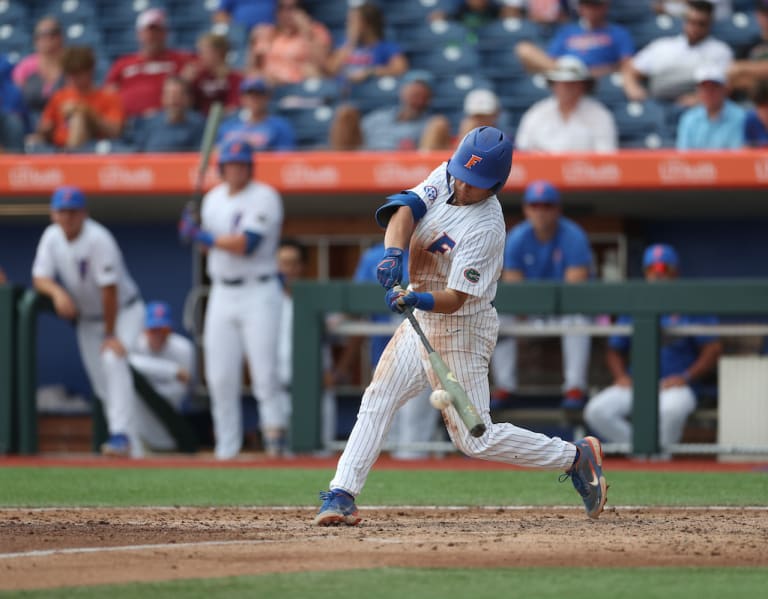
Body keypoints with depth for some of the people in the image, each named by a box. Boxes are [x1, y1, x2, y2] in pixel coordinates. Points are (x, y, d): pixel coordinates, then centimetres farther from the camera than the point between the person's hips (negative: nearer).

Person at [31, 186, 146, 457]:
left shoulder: (98, 239, -27)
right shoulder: (52, 237, -8)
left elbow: (110, 289, -26)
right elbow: (39, 278, -10)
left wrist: (111, 335, -23)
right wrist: (57, 292, -33)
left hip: (124, 311, -6)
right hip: (87, 318, 6)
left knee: (113, 360, -30)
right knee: (101, 384, 4)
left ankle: (121, 435, -36)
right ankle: (133, 448, 14)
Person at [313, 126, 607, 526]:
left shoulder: (486, 229, -25)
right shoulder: (444, 178, -4)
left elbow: (454, 299, -28)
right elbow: (405, 208, -17)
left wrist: (418, 300, -47)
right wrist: (393, 253, -34)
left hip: (461, 329, -8)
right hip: (421, 324, 8)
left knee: (475, 439, -6)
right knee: (377, 401, 1)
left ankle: (576, 457, 6)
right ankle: (341, 495, 3)